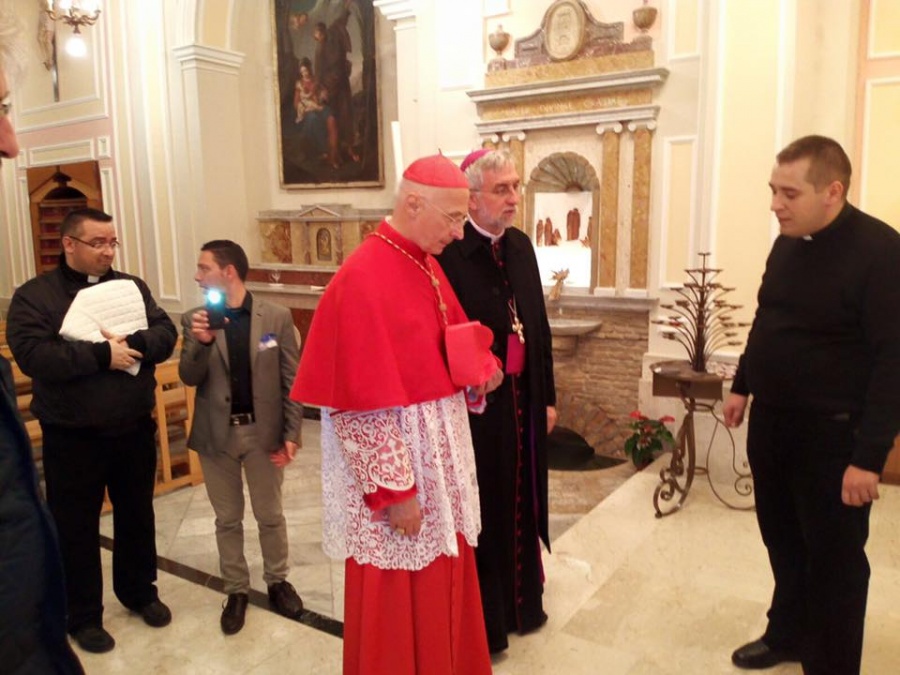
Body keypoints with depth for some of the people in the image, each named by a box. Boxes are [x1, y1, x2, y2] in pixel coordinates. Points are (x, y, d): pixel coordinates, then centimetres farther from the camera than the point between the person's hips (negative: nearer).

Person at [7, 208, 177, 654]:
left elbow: (165, 333, -4)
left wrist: (132, 344, -24)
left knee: (137, 516, 18)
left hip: (134, 430, 4)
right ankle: (83, 616, 29)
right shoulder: (34, 296, -8)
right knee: (76, 527, 11)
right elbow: (33, 356, -21)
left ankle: (139, 592, 38)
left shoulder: (132, 287, 4)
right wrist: (101, 355, -25)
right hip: (71, 438, -3)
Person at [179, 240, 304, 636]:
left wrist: (291, 434, -9)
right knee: (227, 519, 15)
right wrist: (202, 343, -26)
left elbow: (291, 380, -6)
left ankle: (277, 581, 36)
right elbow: (189, 378, -8)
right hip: (217, 434, 2)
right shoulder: (195, 320, -1)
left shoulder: (277, 317, -7)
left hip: (263, 431, -1)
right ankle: (236, 590, 33)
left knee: (270, 516, 14)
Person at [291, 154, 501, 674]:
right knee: (400, 598, 10)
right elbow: (360, 405, -21)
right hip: (390, 459, -8)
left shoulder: (429, 266, 6)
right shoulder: (362, 280, -21)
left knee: (444, 585, 22)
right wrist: (394, 491, -19)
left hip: (439, 452, 9)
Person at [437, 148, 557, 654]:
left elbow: (538, 324, 10)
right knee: (482, 511, 9)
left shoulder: (521, 246, 6)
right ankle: (482, 620, 30)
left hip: (523, 400, 7)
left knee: (521, 504, 20)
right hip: (474, 405, -7)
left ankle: (522, 601, 41)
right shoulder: (448, 252, -17)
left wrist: (547, 395, 11)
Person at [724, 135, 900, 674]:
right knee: (783, 541, 20)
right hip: (771, 421, 7)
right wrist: (743, 385, 18)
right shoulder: (787, 243, 6)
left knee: (834, 560, 9)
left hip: (831, 434, -7)